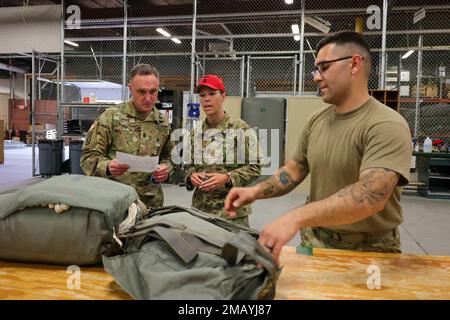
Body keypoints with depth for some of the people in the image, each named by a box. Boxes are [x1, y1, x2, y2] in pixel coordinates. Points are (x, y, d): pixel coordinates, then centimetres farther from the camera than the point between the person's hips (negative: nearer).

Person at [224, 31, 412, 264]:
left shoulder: (387, 125, -19)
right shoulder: (316, 120, 2)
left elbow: (371, 196, -32)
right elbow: (294, 170, 9)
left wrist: (294, 218, -42)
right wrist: (256, 191, -10)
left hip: (368, 251, -4)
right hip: (313, 241, 5)